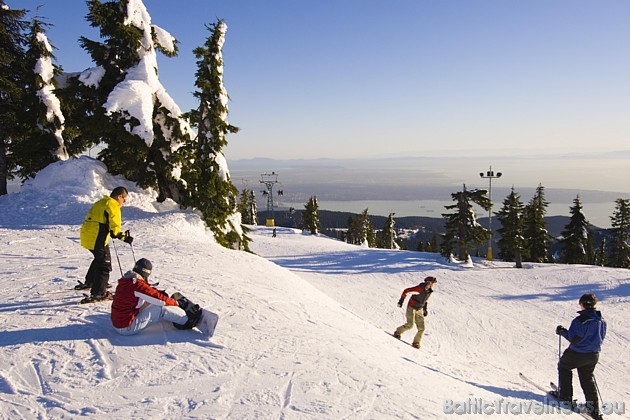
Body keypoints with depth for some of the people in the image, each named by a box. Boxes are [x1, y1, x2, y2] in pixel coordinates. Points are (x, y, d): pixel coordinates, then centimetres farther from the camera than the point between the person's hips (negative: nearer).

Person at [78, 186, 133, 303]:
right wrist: (124, 237, -9)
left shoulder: (100, 203, 17)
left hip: (86, 236, 10)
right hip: (97, 239, -10)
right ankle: (98, 293, -4)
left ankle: (89, 282, 41)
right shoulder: (113, 206, -12)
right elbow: (114, 229, -18)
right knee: (104, 265, -2)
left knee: (99, 259, 30)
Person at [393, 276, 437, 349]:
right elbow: (406, 291, -15)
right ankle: (397, 332, 6)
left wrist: (425, 309, 15)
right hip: (411, 308, -7)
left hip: (419, 310, 7)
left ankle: (416, 342, 14)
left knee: (421, 328, -1)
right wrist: (401, 301, -14)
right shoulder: (420, 288, -19)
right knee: (410, 325, -18)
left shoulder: (429, 291, 3)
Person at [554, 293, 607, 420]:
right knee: (587, 379, 21)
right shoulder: (602, 320, -1)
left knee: (563, 367, 19)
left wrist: (562, 331, -10)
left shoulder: (580, 320, -25)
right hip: (594, 355, 6)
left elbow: (574, 339, -23)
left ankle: (565, 398, 20)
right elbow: (601, 338, 11)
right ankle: (594, 408, 17)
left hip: (577, 354, -6)